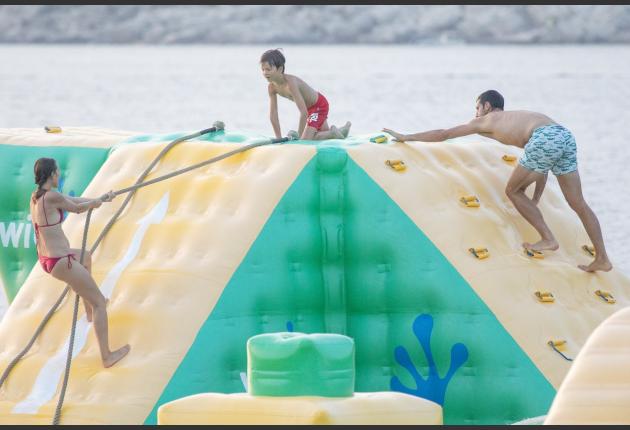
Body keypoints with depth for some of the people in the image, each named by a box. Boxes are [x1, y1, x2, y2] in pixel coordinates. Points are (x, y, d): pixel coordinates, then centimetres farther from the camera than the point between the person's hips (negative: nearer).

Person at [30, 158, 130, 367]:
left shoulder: (36, 196, 5)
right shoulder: (52, 197, -22)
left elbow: (72, 199, 18)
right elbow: (77, 208, -6)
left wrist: (100, 199, 28)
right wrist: (96, 202, 16)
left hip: (45, 259, 10)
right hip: (60, 262, -10)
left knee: (85, 256, 40)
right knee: (100, 302, 2)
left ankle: (89, 310, 50)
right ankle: (106, 356, 6)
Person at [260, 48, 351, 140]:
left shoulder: (290, 82, -38)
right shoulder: (271, 87, -15)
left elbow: (304, 112, -39)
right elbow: (273, 114, -9)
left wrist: (299, 136, -35)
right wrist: (278, 138, -11)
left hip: (319, 104, -8)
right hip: (310, 108, 8)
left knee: (306, 140, -20)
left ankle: (333, 133, 0)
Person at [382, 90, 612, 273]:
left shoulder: (485, 121, 23)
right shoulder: (518, 118, 40)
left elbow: (442, 134, 30)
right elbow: (542, 166, 40)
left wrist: (406, 137, 40)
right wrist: (535, 201, 43)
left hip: (545, 139, -7)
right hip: (565, 136, 7)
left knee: (513, 190, 13)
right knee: (578, 204, 11)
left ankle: (548, 239, 10)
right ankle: (602, 258, 11)